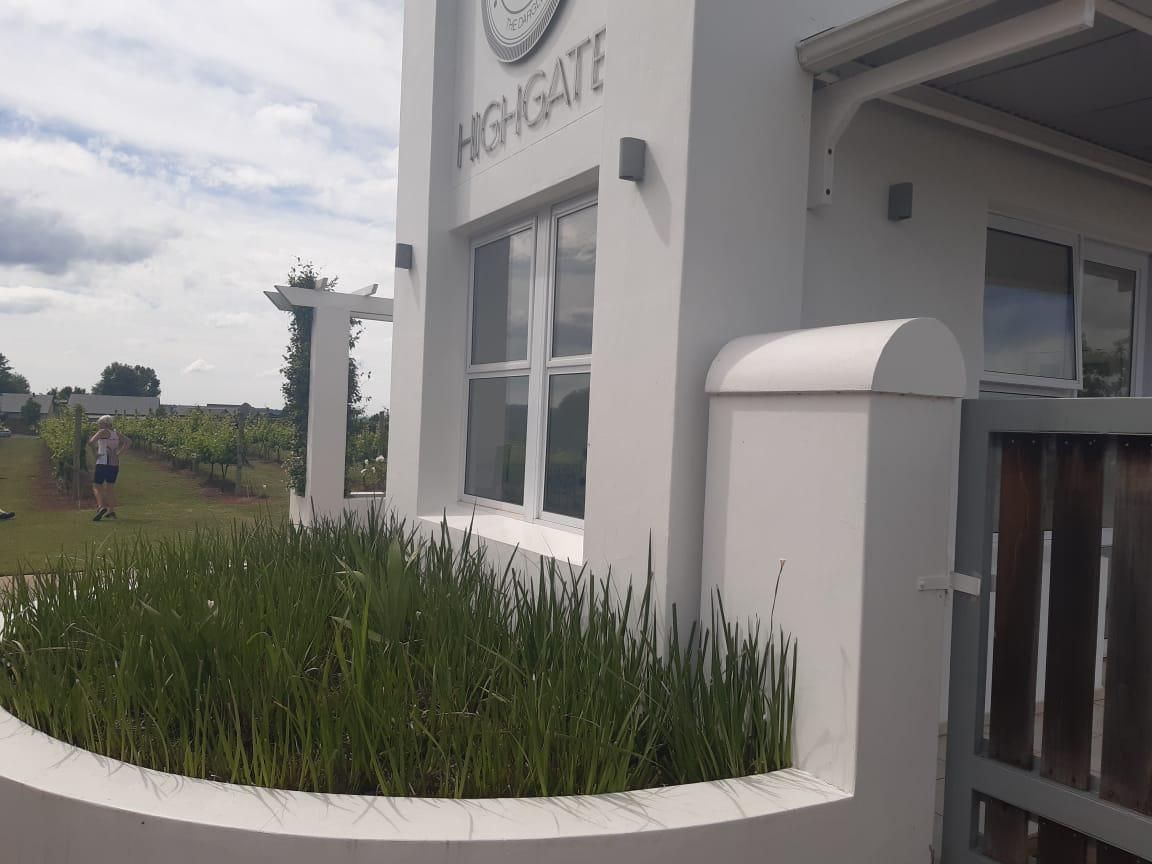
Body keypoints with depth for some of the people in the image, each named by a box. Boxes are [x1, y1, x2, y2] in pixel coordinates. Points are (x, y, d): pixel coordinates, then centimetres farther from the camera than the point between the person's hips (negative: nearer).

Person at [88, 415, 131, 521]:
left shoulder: (103, 432, -6)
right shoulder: (116, 433, 12)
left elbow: (91, 442, -19)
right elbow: (129, 442, 10)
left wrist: (95, 453, -7)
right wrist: (119, 453, 5)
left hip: (103, 463, -6)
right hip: (115, 464, 6)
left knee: (97, 486, 1)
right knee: (110, 487, 16)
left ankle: (101, 507, -19)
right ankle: (112, 511, 18)